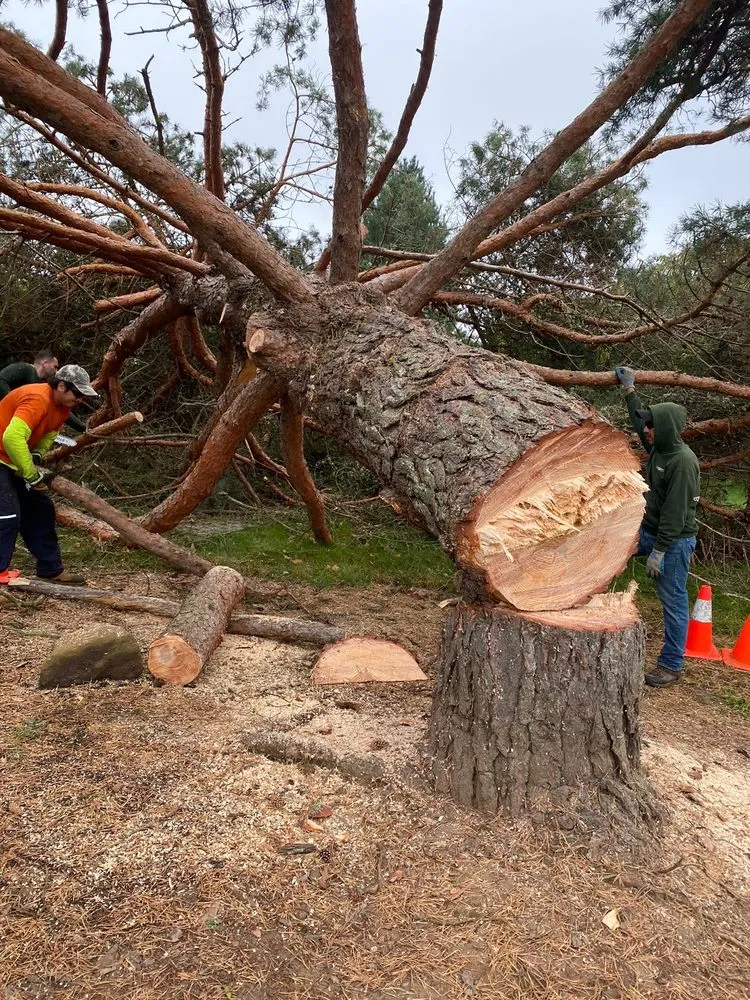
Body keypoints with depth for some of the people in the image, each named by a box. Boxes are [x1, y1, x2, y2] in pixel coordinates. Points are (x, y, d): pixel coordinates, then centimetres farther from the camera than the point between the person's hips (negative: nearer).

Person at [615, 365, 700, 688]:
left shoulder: (683, 460, -22)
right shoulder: (658, 447, 4)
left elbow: (675, 511, -23)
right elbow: (639, 420, 25)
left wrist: (659, 552, -22)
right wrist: (629, 390, 30)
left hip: (674, 540, -9)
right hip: (648, 530, 9)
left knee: (673, 601, 1)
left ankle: (671, 665, 13)